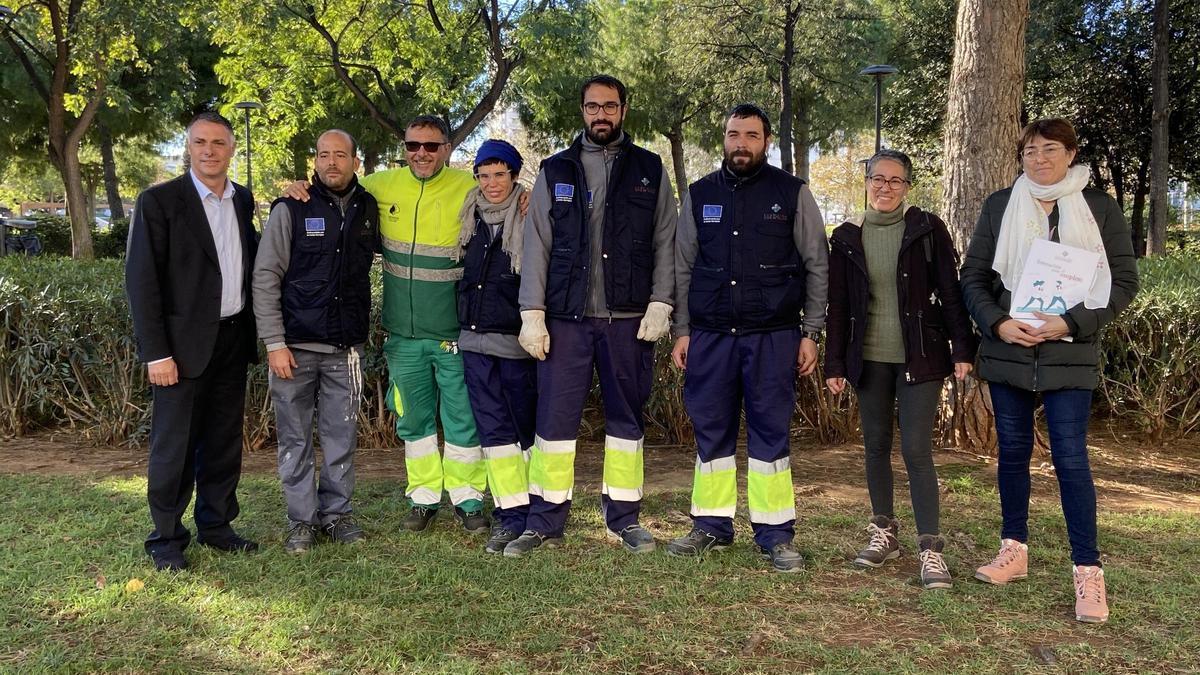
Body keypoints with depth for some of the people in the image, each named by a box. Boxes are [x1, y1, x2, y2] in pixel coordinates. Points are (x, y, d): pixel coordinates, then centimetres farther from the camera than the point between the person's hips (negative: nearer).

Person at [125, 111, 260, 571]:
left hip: (233, 339, 5)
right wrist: (156, 353, -14)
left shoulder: (243, 200, 10)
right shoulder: (159, 201, -7)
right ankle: (166, 538, 16)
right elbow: (141, 280, -10)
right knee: (174, 444, 2)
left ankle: (215, 525, 27)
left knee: (224, 441, 13)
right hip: (185, 343, -5)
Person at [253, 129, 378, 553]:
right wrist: (274, 343, -9)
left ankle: (337, 512, 21)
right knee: (295, 439, 5)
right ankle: (301, 519, 16)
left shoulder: (369, 210, 6)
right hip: (295, 346, -2)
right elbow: (265, 278, -4)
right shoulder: (290, 210, -3)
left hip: (346, 348, 3)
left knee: (341, 437, 8)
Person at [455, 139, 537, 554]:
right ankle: (512, 513, 7)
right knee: (493, 427, 2)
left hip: (517, 340, -5)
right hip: (475, 340, 5)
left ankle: (536, 508, 16)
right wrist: (462, 325, 17)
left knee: (526, 424, 5)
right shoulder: (469, 218, 11)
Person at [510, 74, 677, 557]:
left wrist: (660, 304, -6)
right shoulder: (555, 171, 10)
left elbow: (665, 243, 6)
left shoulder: (649, 170, 9)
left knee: (626, 418, 8)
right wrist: (533, 314, -3)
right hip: (567, 317, 0)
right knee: (555, 418, 0)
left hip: (629, 319, 0)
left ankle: (623, 518, 20)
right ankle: (545, 521, 10)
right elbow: (536, 246, 5)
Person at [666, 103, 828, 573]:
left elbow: (816, 266, 5)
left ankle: (775, 534, 9)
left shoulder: (792, 193, 4)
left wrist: (810, 332, 0)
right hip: (710, 336, 3)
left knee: (771, 433, 1)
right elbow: (683, 267, 13)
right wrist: (682, 331, 7)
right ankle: (711, 526, 18)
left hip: (773, 336, -2)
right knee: (711, 432, 7)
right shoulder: (700, 194, 11)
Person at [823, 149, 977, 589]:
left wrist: (963, 349, -8)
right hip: (869, 358, 3)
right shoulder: (847, 237, 6)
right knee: (876, 446, 10)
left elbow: (950, 292, -2)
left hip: (919, 355, -3)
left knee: (916, 450, -8)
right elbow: (838, 306, 7)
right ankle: (884, 532, 24)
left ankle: (930, 547, -2)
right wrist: (835, 364, 4)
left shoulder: (927, 230, -1)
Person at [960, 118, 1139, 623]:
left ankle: (1088, 571, 2)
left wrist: (1072, 323, -14)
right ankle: (1014, 549, 25)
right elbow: (973, 277, 6)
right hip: (1007, 351, 3)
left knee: (1070, 458, -5)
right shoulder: (999, 206, 5)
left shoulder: (1099, 207, 1)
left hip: (1070, 355, -2)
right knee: (1013, 450, 11)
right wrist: (997, 323, -10)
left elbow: (1124, 281, -1)